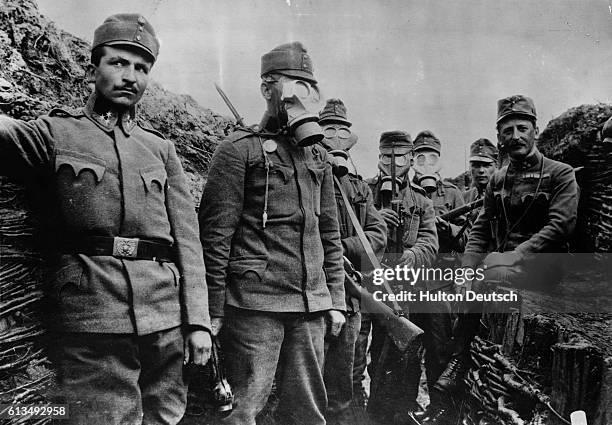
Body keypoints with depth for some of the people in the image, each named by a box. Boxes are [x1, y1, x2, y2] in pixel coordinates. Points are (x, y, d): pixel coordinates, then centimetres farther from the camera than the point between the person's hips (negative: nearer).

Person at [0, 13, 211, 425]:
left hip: (168, 318, 3)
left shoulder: (161, 148, 15)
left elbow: (187, 237, 10)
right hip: (92, 321, -3)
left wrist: (198, 320, 3)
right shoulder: (57, 132, 10)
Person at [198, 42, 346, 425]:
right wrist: (214, 312, -11)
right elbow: (215, 235, -8)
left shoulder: (318, 157, 15)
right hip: (256, 303, -6)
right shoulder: (240, 150, -4)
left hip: (311, 306, 6)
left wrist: (336, 300, 12)